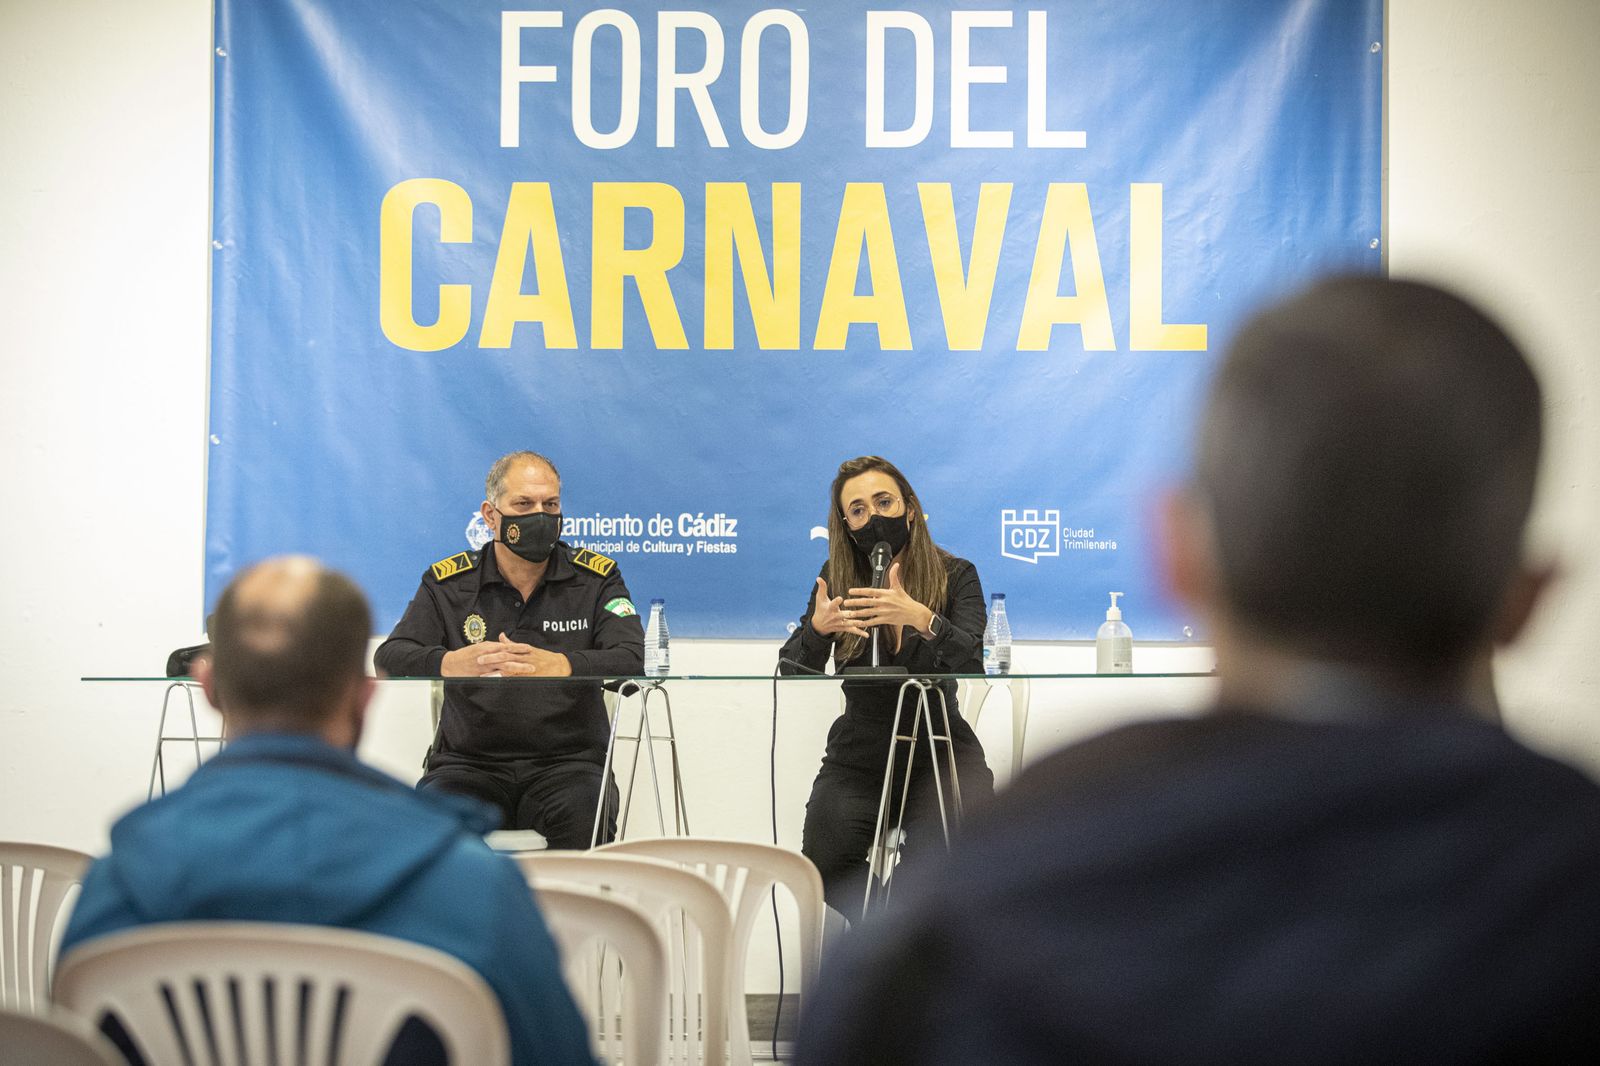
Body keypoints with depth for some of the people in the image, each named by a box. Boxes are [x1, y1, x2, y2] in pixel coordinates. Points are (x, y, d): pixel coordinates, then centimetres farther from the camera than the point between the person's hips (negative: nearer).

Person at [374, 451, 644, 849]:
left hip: (566, 760, -1)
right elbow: (390, 658, -5)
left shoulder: (595, 579, 6)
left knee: (584, 816, -34)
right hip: (470, 762, 1)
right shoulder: (449, 582, 8)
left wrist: (557, 666, -31)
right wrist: (451, 663, -29)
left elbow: (634, 661, -9)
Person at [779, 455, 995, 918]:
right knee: (824, 870, -20)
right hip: (859, 755, 2)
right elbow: (791, 674, -9)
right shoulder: (837, 577, 1)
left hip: (941, 757, -2)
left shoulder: (955, 575, -3)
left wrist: (921, 619, -41)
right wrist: (818, 627, -31)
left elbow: (971, 663, -21)